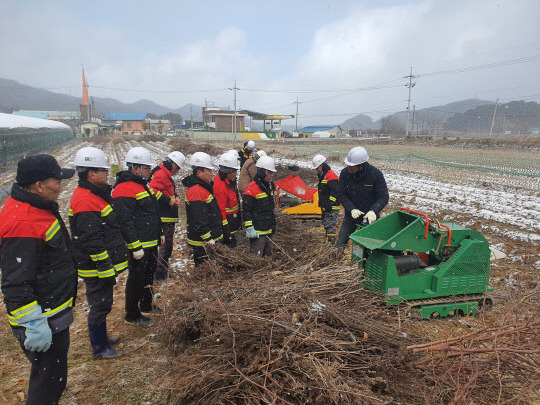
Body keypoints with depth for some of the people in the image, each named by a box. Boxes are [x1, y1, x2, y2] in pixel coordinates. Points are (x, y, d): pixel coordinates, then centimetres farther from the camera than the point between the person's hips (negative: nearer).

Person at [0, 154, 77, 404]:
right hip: (43, 321, -10)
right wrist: (34, 326, -23)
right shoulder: (22, 223, -28)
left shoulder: (39, 207, 5)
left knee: (54, 374, 26)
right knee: (50, 381, 5)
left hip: (54, 314, 10)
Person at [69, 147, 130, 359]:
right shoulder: (86, 201, -24)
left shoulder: (94, 194, 10)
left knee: (101, 303, 23)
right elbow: (92, 242, -26)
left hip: (104, 264, 10)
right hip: (96, 268, -10)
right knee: (100, 305, 5)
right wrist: (106, 269, -20)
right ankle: (99, 347, 23)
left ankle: (102, 337, 40)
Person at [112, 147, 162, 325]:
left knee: (149, 275, 22)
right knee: (136, 279, 4)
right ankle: (132, 315, 20)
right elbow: (126, 222, -25)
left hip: (151, 243, 10)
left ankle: (146, 305, 40)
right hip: (139, 245, -10)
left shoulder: (143, 185, 12)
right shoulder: (124, 190, -21)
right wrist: (135, 247, -25)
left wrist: (159, 233, 22)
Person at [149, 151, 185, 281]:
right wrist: (169, 200, -21)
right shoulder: (160, 175, -14)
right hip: (163, 218, -11)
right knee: (165, 245, -5)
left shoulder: (167, 176, 20)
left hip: (169, 218, 11)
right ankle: (160, 275, 4)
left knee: (167, 245, 17)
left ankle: (163, 272, 29)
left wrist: (175, 197, 10)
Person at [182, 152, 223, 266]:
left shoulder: (203, 187, 13)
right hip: (202, 242, -10)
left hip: (211, 238, 10)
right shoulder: (196, 191, -22)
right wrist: (208, 239, -25)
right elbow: (199, 220, -26)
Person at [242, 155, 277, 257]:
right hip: (257, 232, -9)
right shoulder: (251, 189, -16)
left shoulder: (269, 187, 13)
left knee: (268, 256, 19)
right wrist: (249, 228, -20)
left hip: (268, 231, 9)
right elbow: (246, 211, -17)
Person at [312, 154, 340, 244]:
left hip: (332, 207, -10)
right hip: (325, 207, 10)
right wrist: (321, 203, 23)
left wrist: (329, 204, -23)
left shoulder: (331, 176, -15)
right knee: (326, 224, 15)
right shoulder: (322, 176, 18)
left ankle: (331, 243, -9)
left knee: (330, 225, -12)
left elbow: (335, 192, -21)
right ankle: (327, 242, 23)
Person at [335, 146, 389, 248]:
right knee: (340, 245, 5)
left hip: (369, 217, -2)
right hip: (351, 215, 2)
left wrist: (373, 211, -30)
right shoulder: (345, 173, -10)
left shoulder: (376, 174, -17)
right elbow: (341, 194, -6)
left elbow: (383, 197, -13)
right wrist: (352, 209, -21)